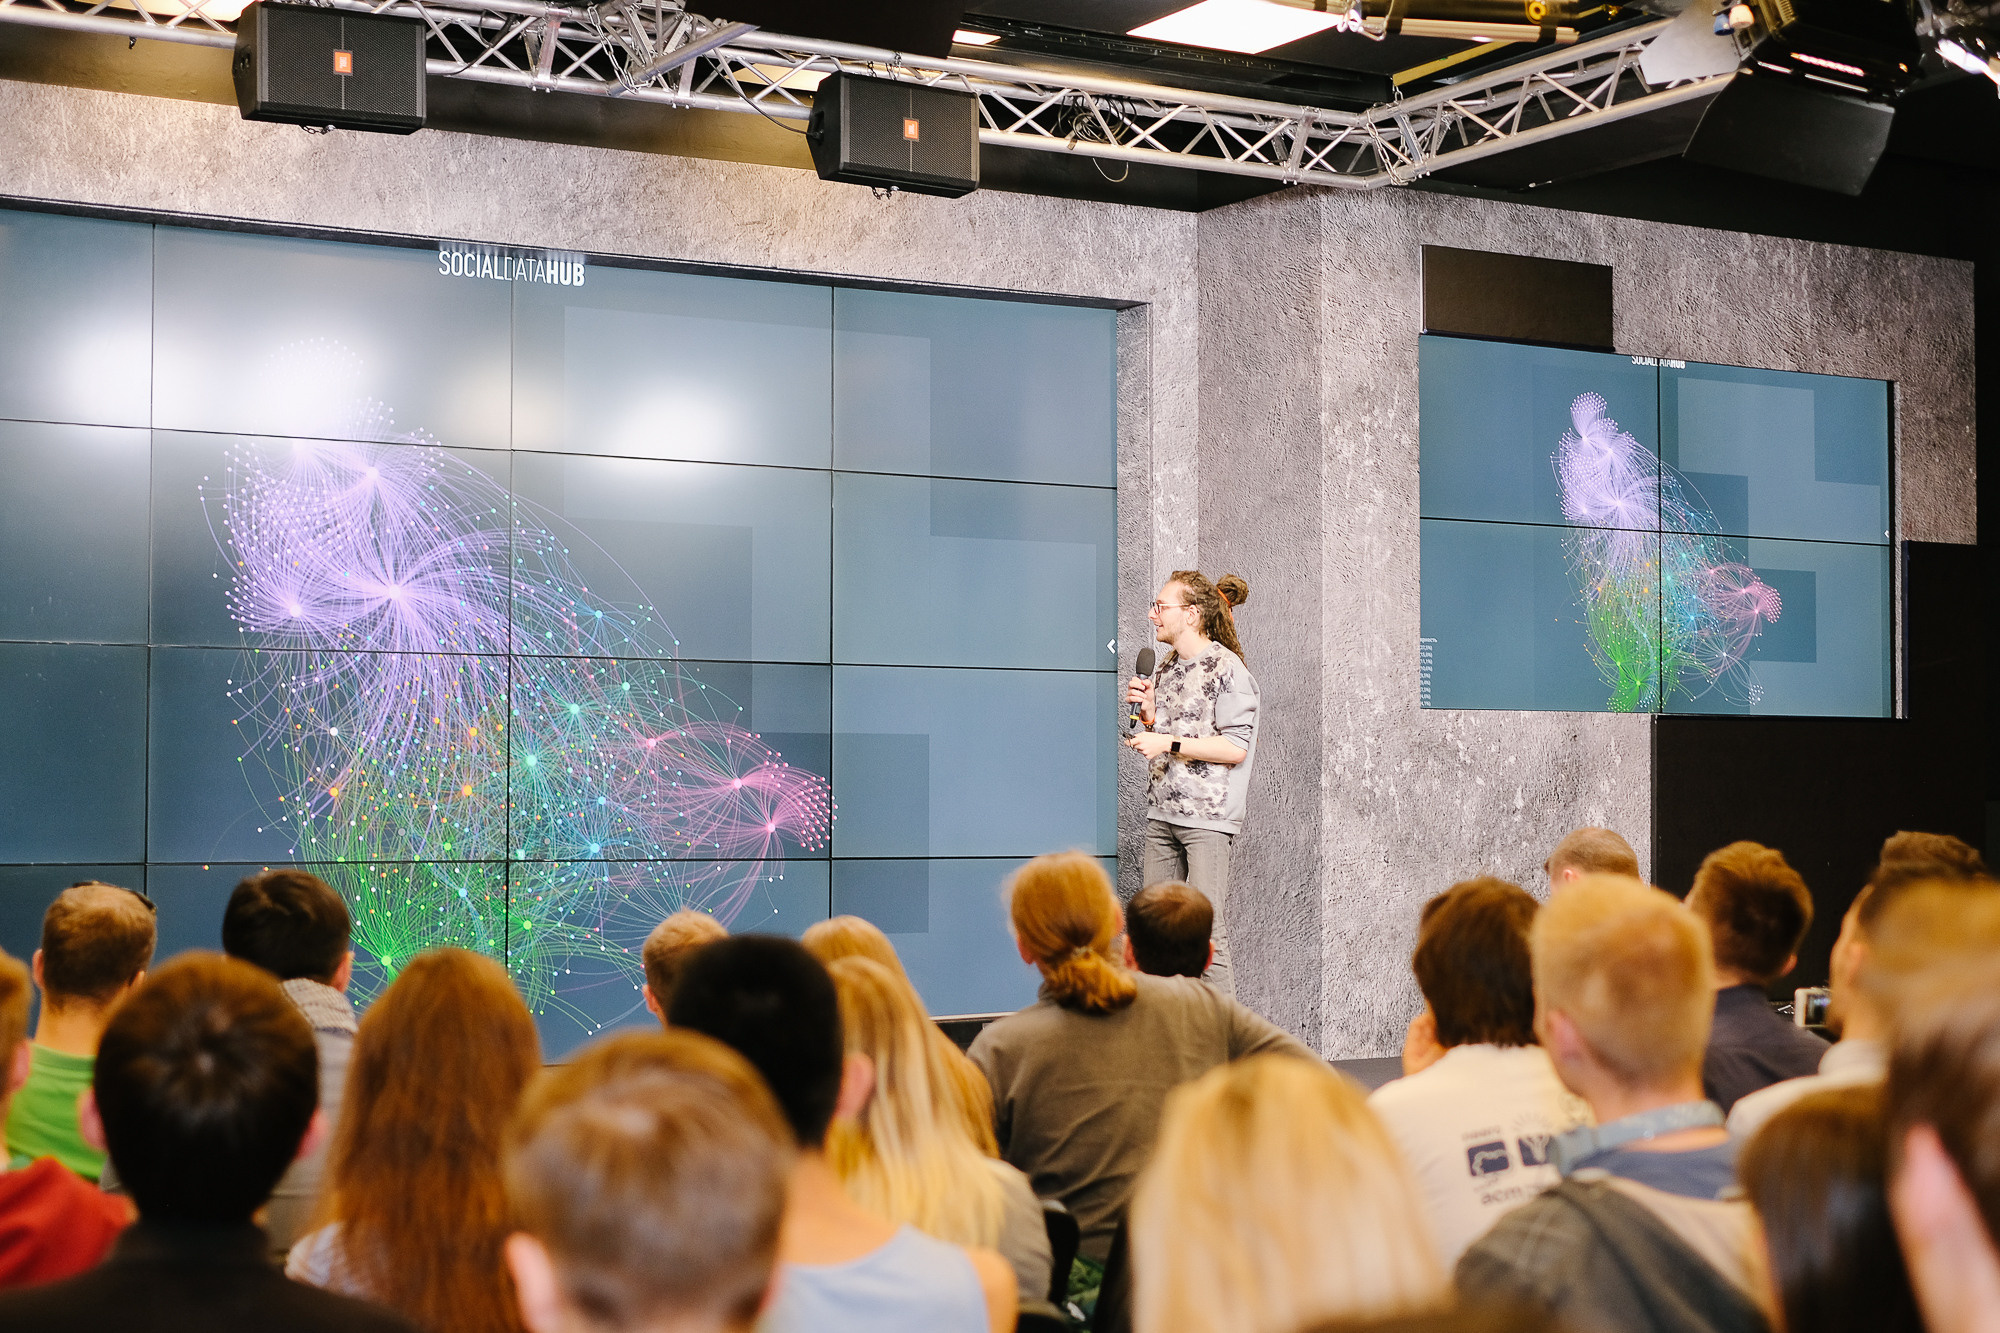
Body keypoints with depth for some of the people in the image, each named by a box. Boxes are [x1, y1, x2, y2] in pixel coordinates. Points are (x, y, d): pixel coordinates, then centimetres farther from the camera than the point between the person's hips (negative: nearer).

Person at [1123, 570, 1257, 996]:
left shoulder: (1226, 668, -7)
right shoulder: (1165, 668, 16)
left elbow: (1235, 748, -14)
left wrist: (1169, 743, -16)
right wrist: (1149, 713, 4)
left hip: (1207, 816, -8)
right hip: (1161, 812, 8)